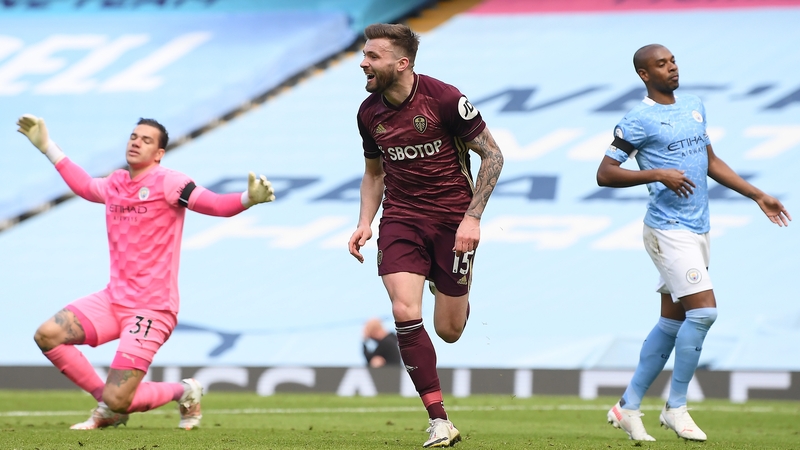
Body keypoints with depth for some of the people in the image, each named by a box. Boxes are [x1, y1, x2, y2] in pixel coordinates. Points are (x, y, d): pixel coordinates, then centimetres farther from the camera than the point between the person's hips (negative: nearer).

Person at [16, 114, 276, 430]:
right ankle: (107, 406, 7)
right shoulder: (115, 184, 11)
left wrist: (248, 199, -41)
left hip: (153, 308, -7)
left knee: (116, 401, -15)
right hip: (113, 299, 7)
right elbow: (84, 185, 34)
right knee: (47, 335, -12)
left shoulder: (167, 183, -10)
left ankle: (184, 392, 16)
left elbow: (216, 205, -21)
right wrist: (46, 146, 36)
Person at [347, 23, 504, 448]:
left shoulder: (444, 98, -15)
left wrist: (472, 217, -13)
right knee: (405, 313, -18)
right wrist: (364, 223, 2)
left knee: (449, 331, 2)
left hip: (452, 217, -3)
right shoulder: (369, 112, 0)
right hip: (400, 219, 3)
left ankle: (455, 295, 43)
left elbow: (492, 154, -7)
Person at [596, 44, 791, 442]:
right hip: (669, 230, -8)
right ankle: (676, 407, -4)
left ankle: (628, 406, 16)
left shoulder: (694, 107, 14)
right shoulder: (639, 120, -9)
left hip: (698, 229, 8)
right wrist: (657, 174, -21)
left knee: (672, 322, 9)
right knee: (704, 311, -15)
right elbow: (605, 174, -11)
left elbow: (710, 162, 24)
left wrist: (758, 196, 21)